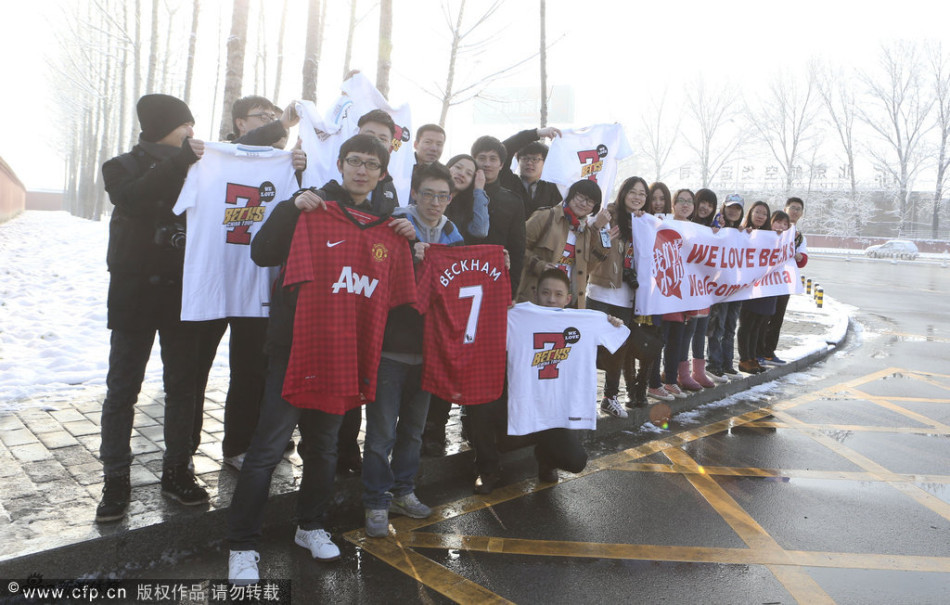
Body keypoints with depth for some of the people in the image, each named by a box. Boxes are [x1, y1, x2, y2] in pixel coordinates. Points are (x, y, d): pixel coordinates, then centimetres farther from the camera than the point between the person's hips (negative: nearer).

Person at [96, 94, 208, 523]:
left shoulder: (192, 169, 11)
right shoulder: (125, 167, 2)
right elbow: (133, 199, -21)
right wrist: (181, 158, -24)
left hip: (182, 293, 3)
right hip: (136, 293, -3)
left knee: (183, 385, 7)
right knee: (122, 389, 1)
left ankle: (177, 472, 18)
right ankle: (116, 480, 11)